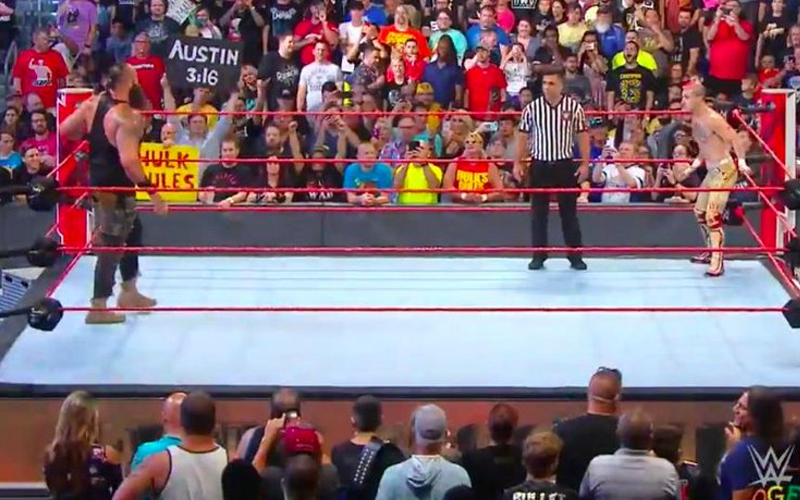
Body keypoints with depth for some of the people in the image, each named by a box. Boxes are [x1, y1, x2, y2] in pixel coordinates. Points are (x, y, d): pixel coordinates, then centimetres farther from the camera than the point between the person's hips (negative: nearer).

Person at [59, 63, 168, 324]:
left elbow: (65, 129, 6)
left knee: (132, 231, 25)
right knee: (112, 245, 2)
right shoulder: (128, 117, -26)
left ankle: (129, 292, 37)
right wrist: (153, 193, -32)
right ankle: (98, 308, 9)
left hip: (97, 182, 9)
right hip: (115, 190, -9)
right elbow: (129, 161, -35)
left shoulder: (94, 103, 0)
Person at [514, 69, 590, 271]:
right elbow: (523, 136, 5)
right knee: (538, 212, 5)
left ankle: (575, 255, 11)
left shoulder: (574, 107, -4)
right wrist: (518, 163, 1)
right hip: (539, 165, 1)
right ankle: (539, 255, 12)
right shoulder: (532, 108, -3)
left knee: (569, 211, 5)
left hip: (565, 165, -1)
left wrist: (585, 164, -4)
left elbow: (583, 136, 1)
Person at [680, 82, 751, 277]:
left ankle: (717, 262, -13)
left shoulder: (712, 119, -21)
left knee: (712, 215, -16)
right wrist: (697, 161, 21)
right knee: (700, 211, 20)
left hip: (724, 170, -10)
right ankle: (711, 252, 36)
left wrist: (742, 162, -26)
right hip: (711, 170, 10)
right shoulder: (695, 119, 7)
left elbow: (734, 139, -19)